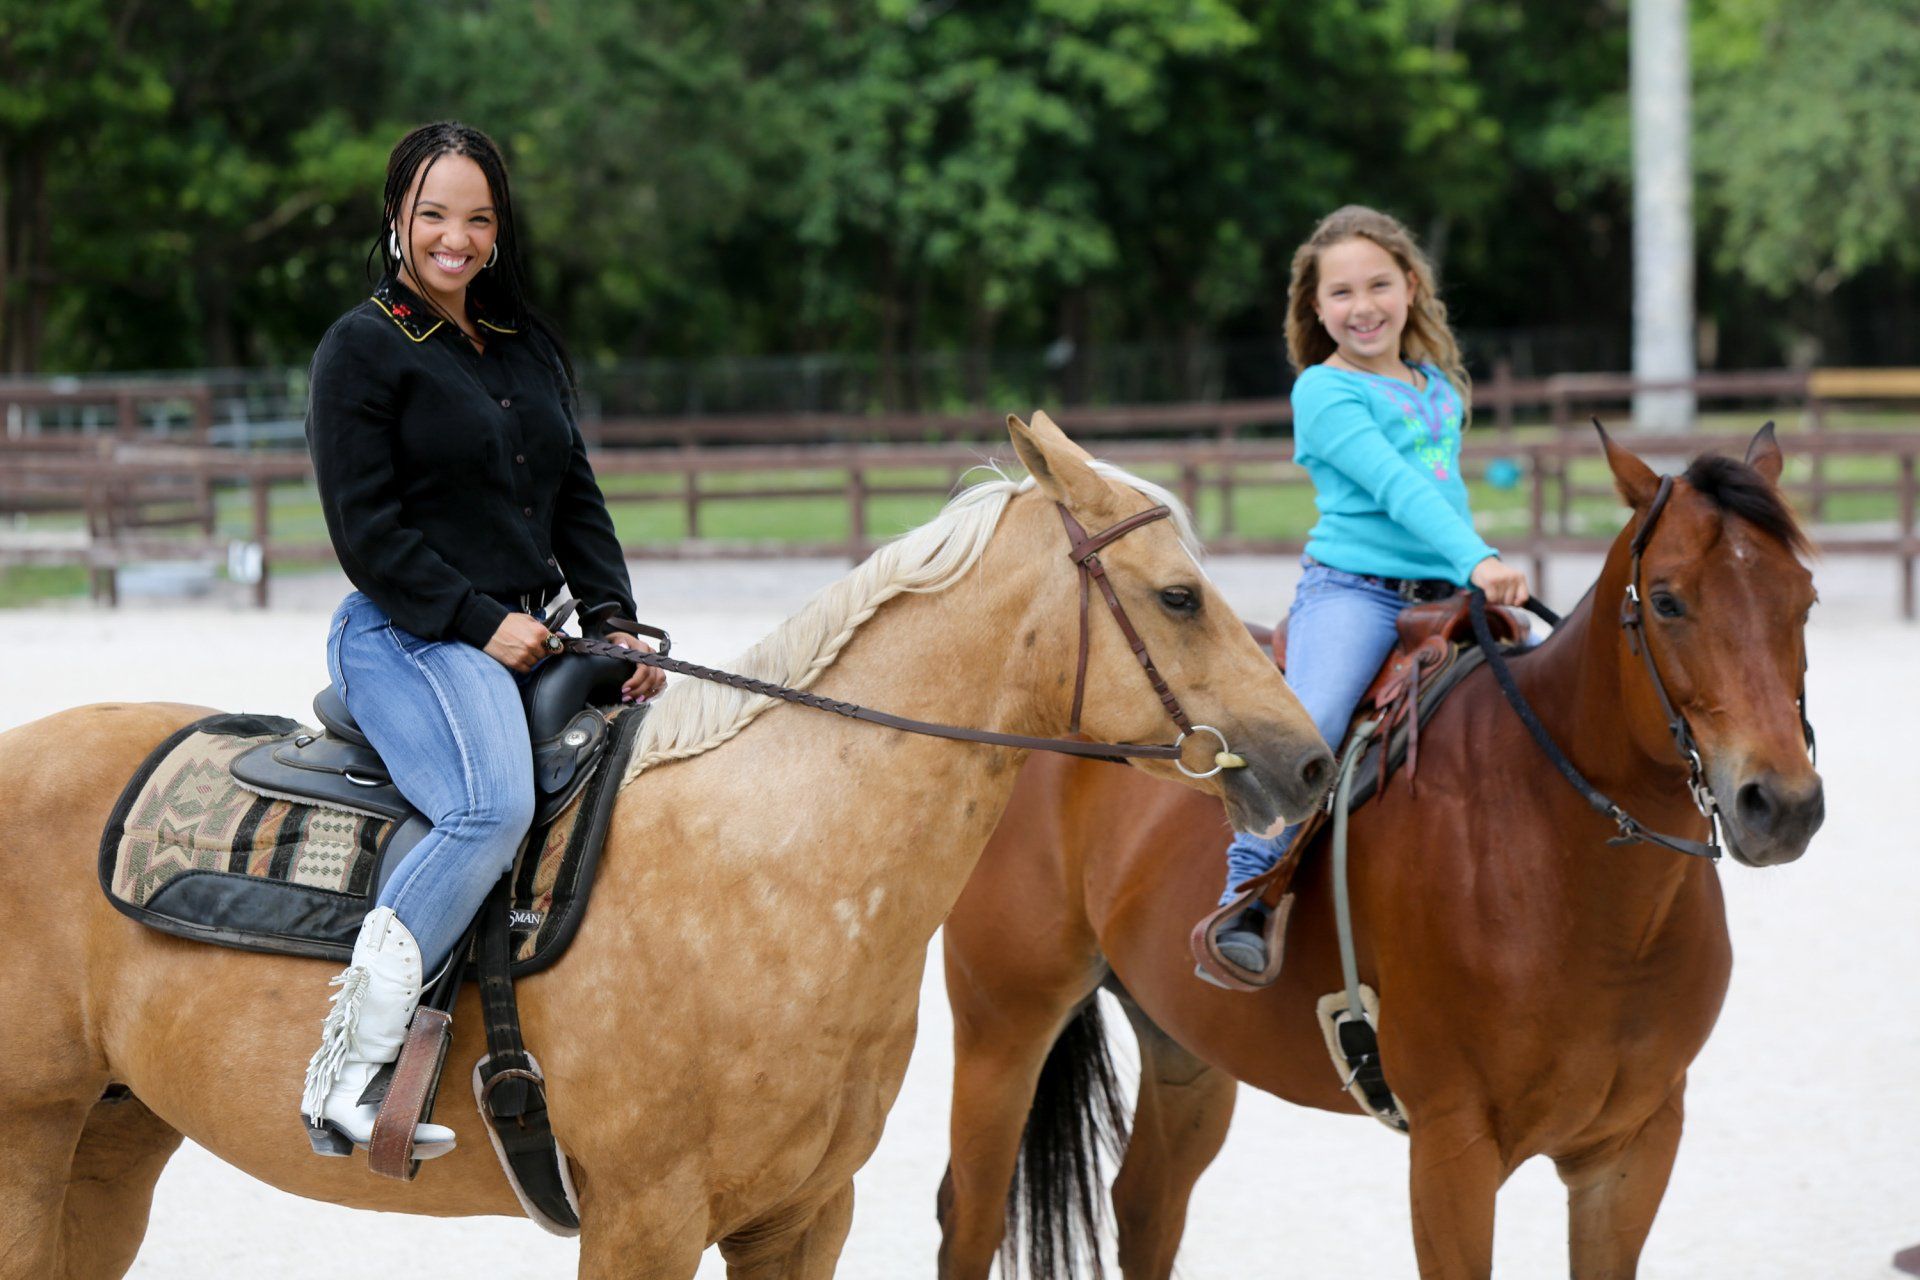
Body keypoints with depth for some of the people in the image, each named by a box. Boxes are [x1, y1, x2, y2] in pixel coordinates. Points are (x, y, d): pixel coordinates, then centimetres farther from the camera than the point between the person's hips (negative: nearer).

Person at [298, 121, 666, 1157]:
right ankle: (348, 1073, -37)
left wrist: (622, 629, 5)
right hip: (407, 641, -8)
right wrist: (481, 622, -15)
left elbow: (576, 505, 20)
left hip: (524, 637, 8)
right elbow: (365, 528, -8)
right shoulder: (363, 346, -2)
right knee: (492, 806, -34)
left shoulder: (529, 347, 20)